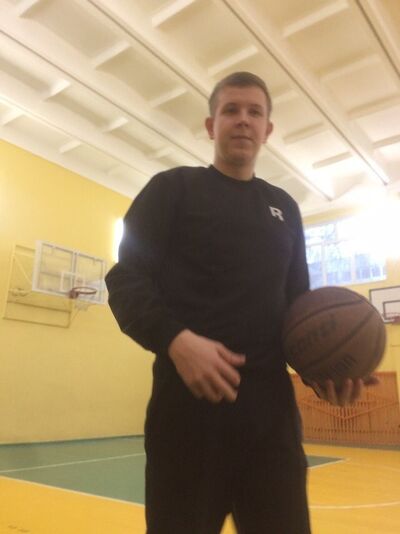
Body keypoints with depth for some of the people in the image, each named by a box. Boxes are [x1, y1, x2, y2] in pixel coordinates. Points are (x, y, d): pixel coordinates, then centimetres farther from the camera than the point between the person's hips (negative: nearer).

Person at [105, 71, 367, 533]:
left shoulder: (284, 208, 18)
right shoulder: (173, 188, 5)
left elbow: (298, 300, 20)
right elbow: (125, 279, -3)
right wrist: (175, 341, -22)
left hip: (271, 401, 5)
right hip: (189, 396, -4)